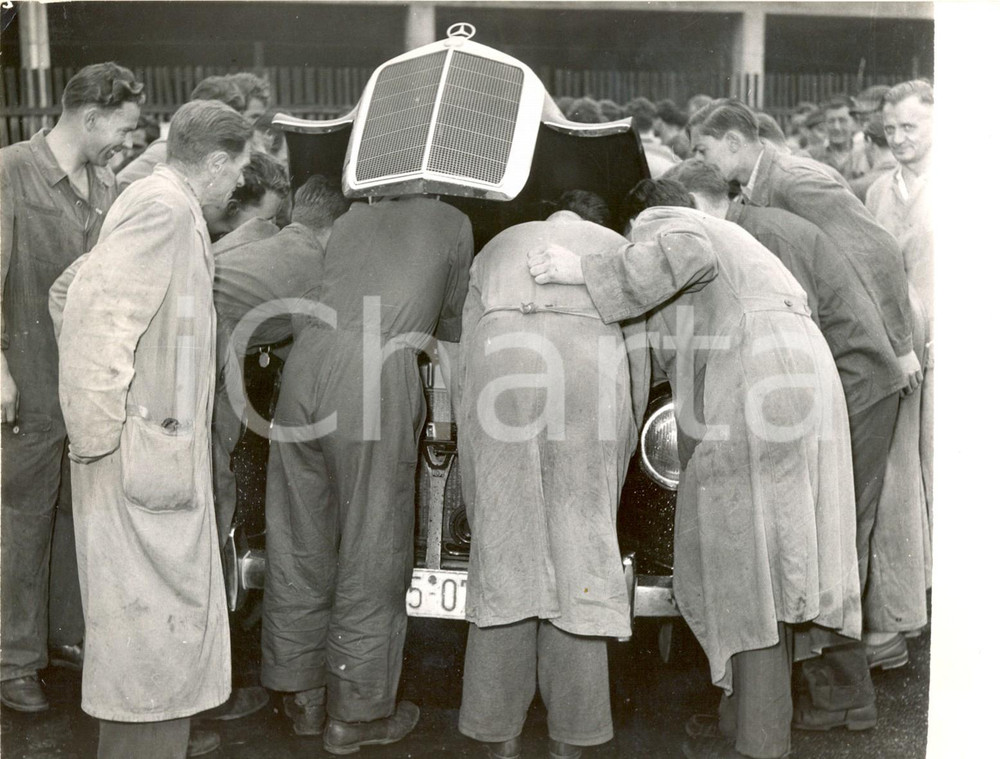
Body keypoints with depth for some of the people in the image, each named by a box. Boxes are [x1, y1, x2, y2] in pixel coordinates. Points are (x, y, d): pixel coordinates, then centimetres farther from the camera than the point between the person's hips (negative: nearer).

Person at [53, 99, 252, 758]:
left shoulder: (165, 205, 15)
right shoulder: (165, 206, -15)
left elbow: (72, 289, 21)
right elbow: (98, 310, -24)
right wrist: (98, 436, -22)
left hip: (166, 443, 10)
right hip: (144, 450, -10)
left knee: (169, 600, 18)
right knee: (151, 606, -3)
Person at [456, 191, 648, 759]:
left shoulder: (497, 247, 34)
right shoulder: (618, 249, 30)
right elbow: (639, 355, 24)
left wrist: (474, 439, 33)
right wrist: (626, 441, 33)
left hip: (500, 369, 1)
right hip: (591, 368, -1)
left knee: (502, 549, 4)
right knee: (581, 551, 3)